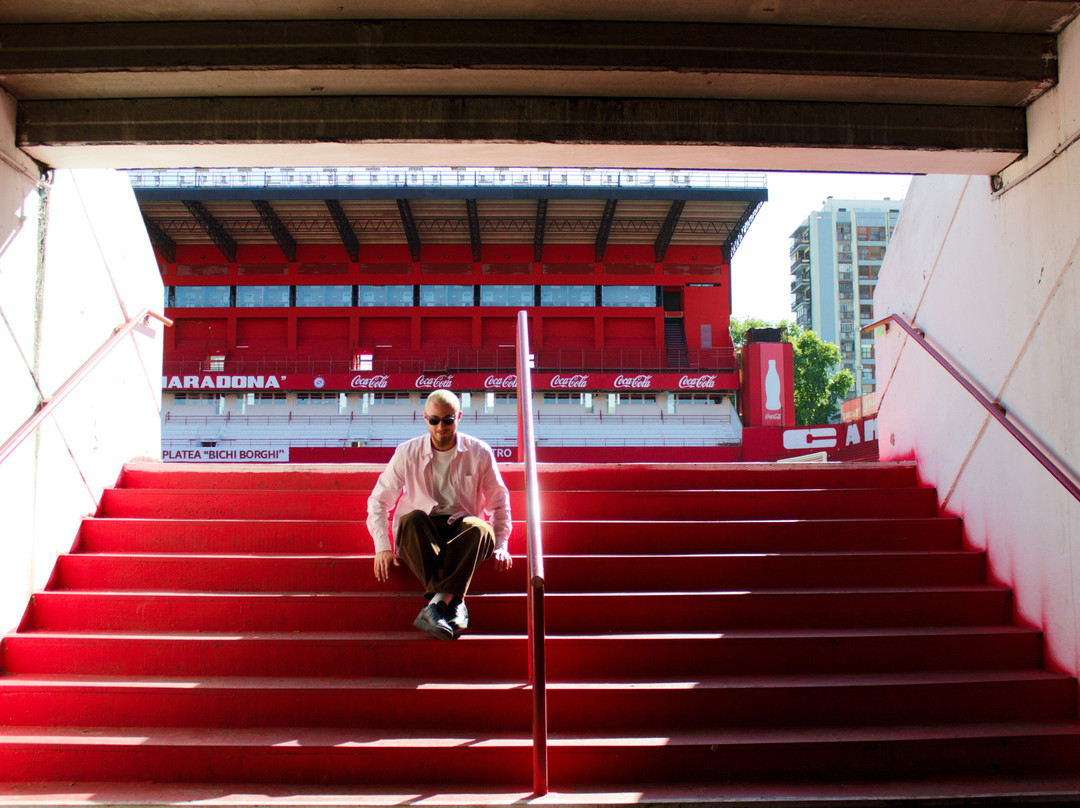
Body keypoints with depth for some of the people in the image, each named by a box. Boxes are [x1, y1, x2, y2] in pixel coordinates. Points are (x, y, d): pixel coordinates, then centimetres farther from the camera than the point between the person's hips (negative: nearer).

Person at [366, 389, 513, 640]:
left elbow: (499, 501, 13)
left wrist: (500, 545, 3)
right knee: (411, 518, -35)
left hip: (462, 532, 0)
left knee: (481, 529, -35)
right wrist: (382, 548, -5)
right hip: (420, 535, 0)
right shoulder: (407, 453, 1)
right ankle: (454, 603, -41)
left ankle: (436, 605, -42)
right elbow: (378, 501, 6)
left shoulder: (479, 452, 2)